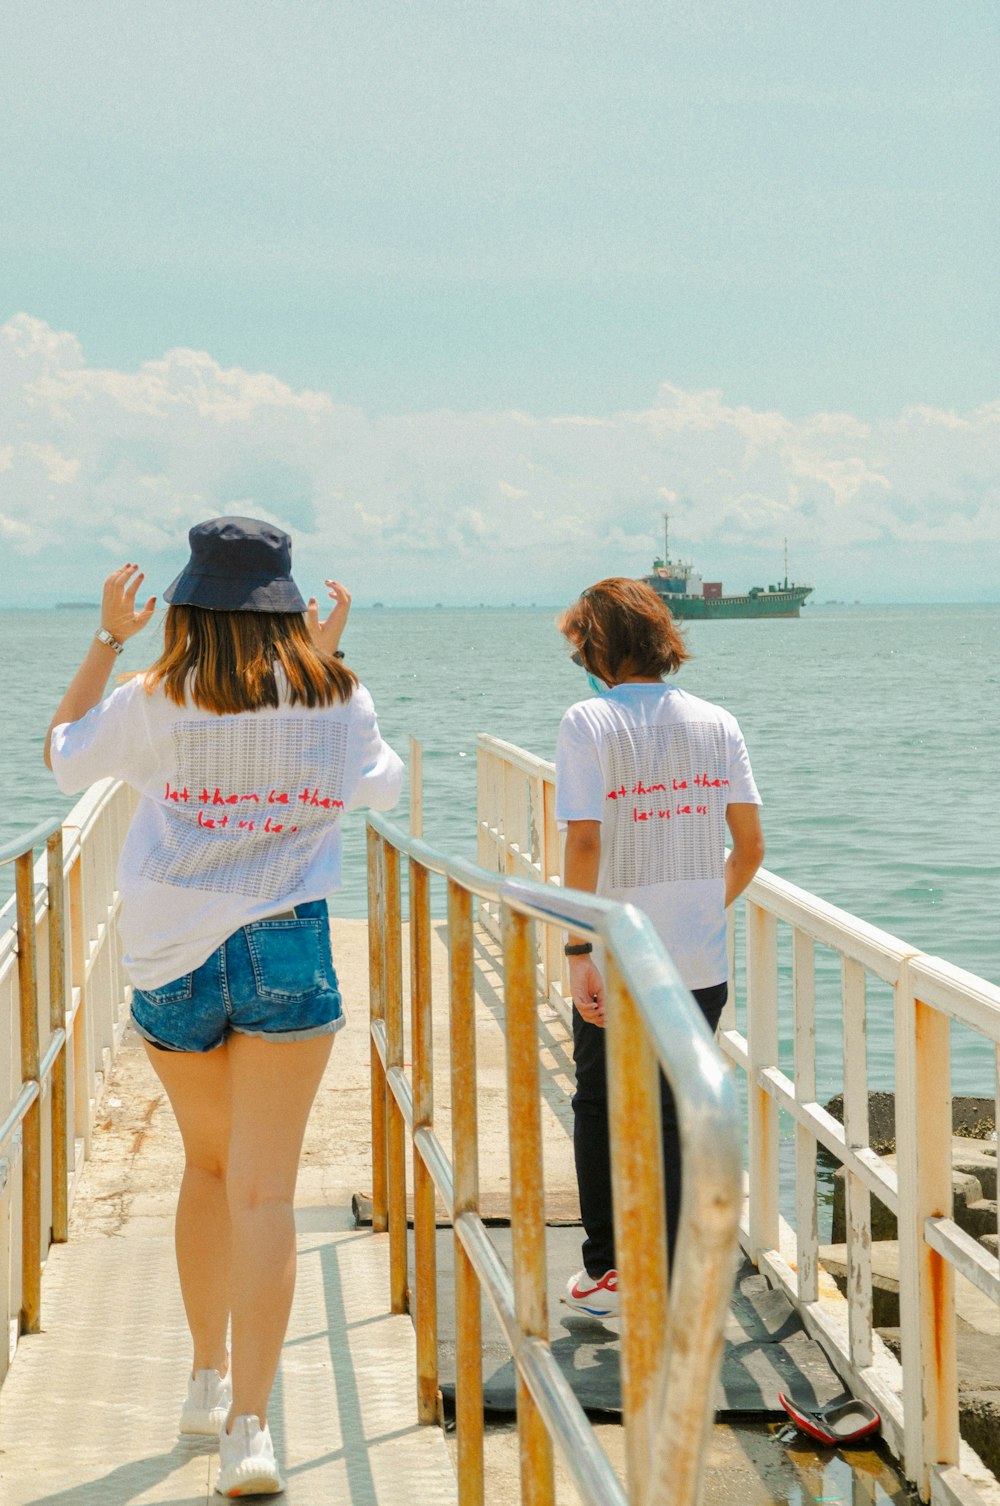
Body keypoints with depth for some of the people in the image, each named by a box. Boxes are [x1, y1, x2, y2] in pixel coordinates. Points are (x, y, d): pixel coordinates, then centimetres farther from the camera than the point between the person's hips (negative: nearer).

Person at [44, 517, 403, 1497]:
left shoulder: (155, 702, -5)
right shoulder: (336, 699, -1)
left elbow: (62, 756, 14)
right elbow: (381, 786, 21)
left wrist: (107, 638, 17)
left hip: (169, 961, 1)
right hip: (284, 948, -1)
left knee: (207, 1165, 22)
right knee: (263, 1191, -2)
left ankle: (208, 1379, 32)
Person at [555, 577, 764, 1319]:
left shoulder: (589, 722, -10)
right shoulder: (716, 723, 2)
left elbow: (584, 846, -17)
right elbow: (750, 847, 3)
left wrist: (578, 951, -13)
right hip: (702, 963, 3)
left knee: (600, 1108, 16)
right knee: (675, 1116, 13)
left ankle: (606, 1271, 21)